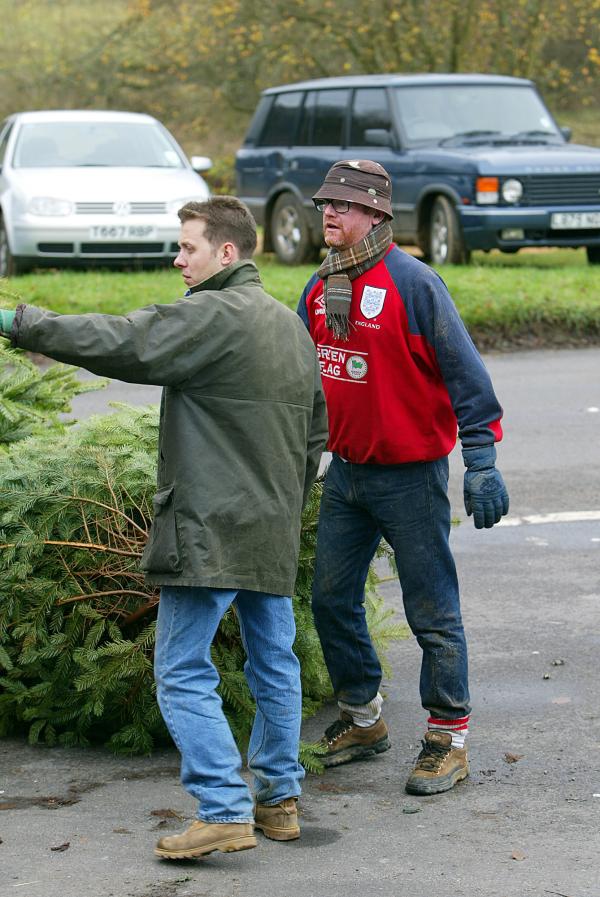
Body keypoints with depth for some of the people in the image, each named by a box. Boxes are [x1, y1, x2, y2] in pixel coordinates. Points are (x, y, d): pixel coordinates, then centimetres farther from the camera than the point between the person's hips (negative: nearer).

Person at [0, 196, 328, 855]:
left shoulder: (211, 316, -14)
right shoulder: (292, 326, 15)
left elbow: (116, 342, -21)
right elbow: (315, 432, 21)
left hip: (208, 533, -9)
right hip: (273, 534, 9)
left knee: (184, 675, -4)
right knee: (273, 665, 15)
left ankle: (224, 812, -7)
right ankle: (279, 800, 22)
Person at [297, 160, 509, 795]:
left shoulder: (412, 282, -14)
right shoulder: (320, 287, 7)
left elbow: (464, 373, -14)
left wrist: (481, 463, -17)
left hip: (411, 475, -7)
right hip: (345, 474, 7)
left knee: (432, 613, 0)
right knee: (331, 599, 13)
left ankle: (448, 738, 11)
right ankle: (362, 719, 29)